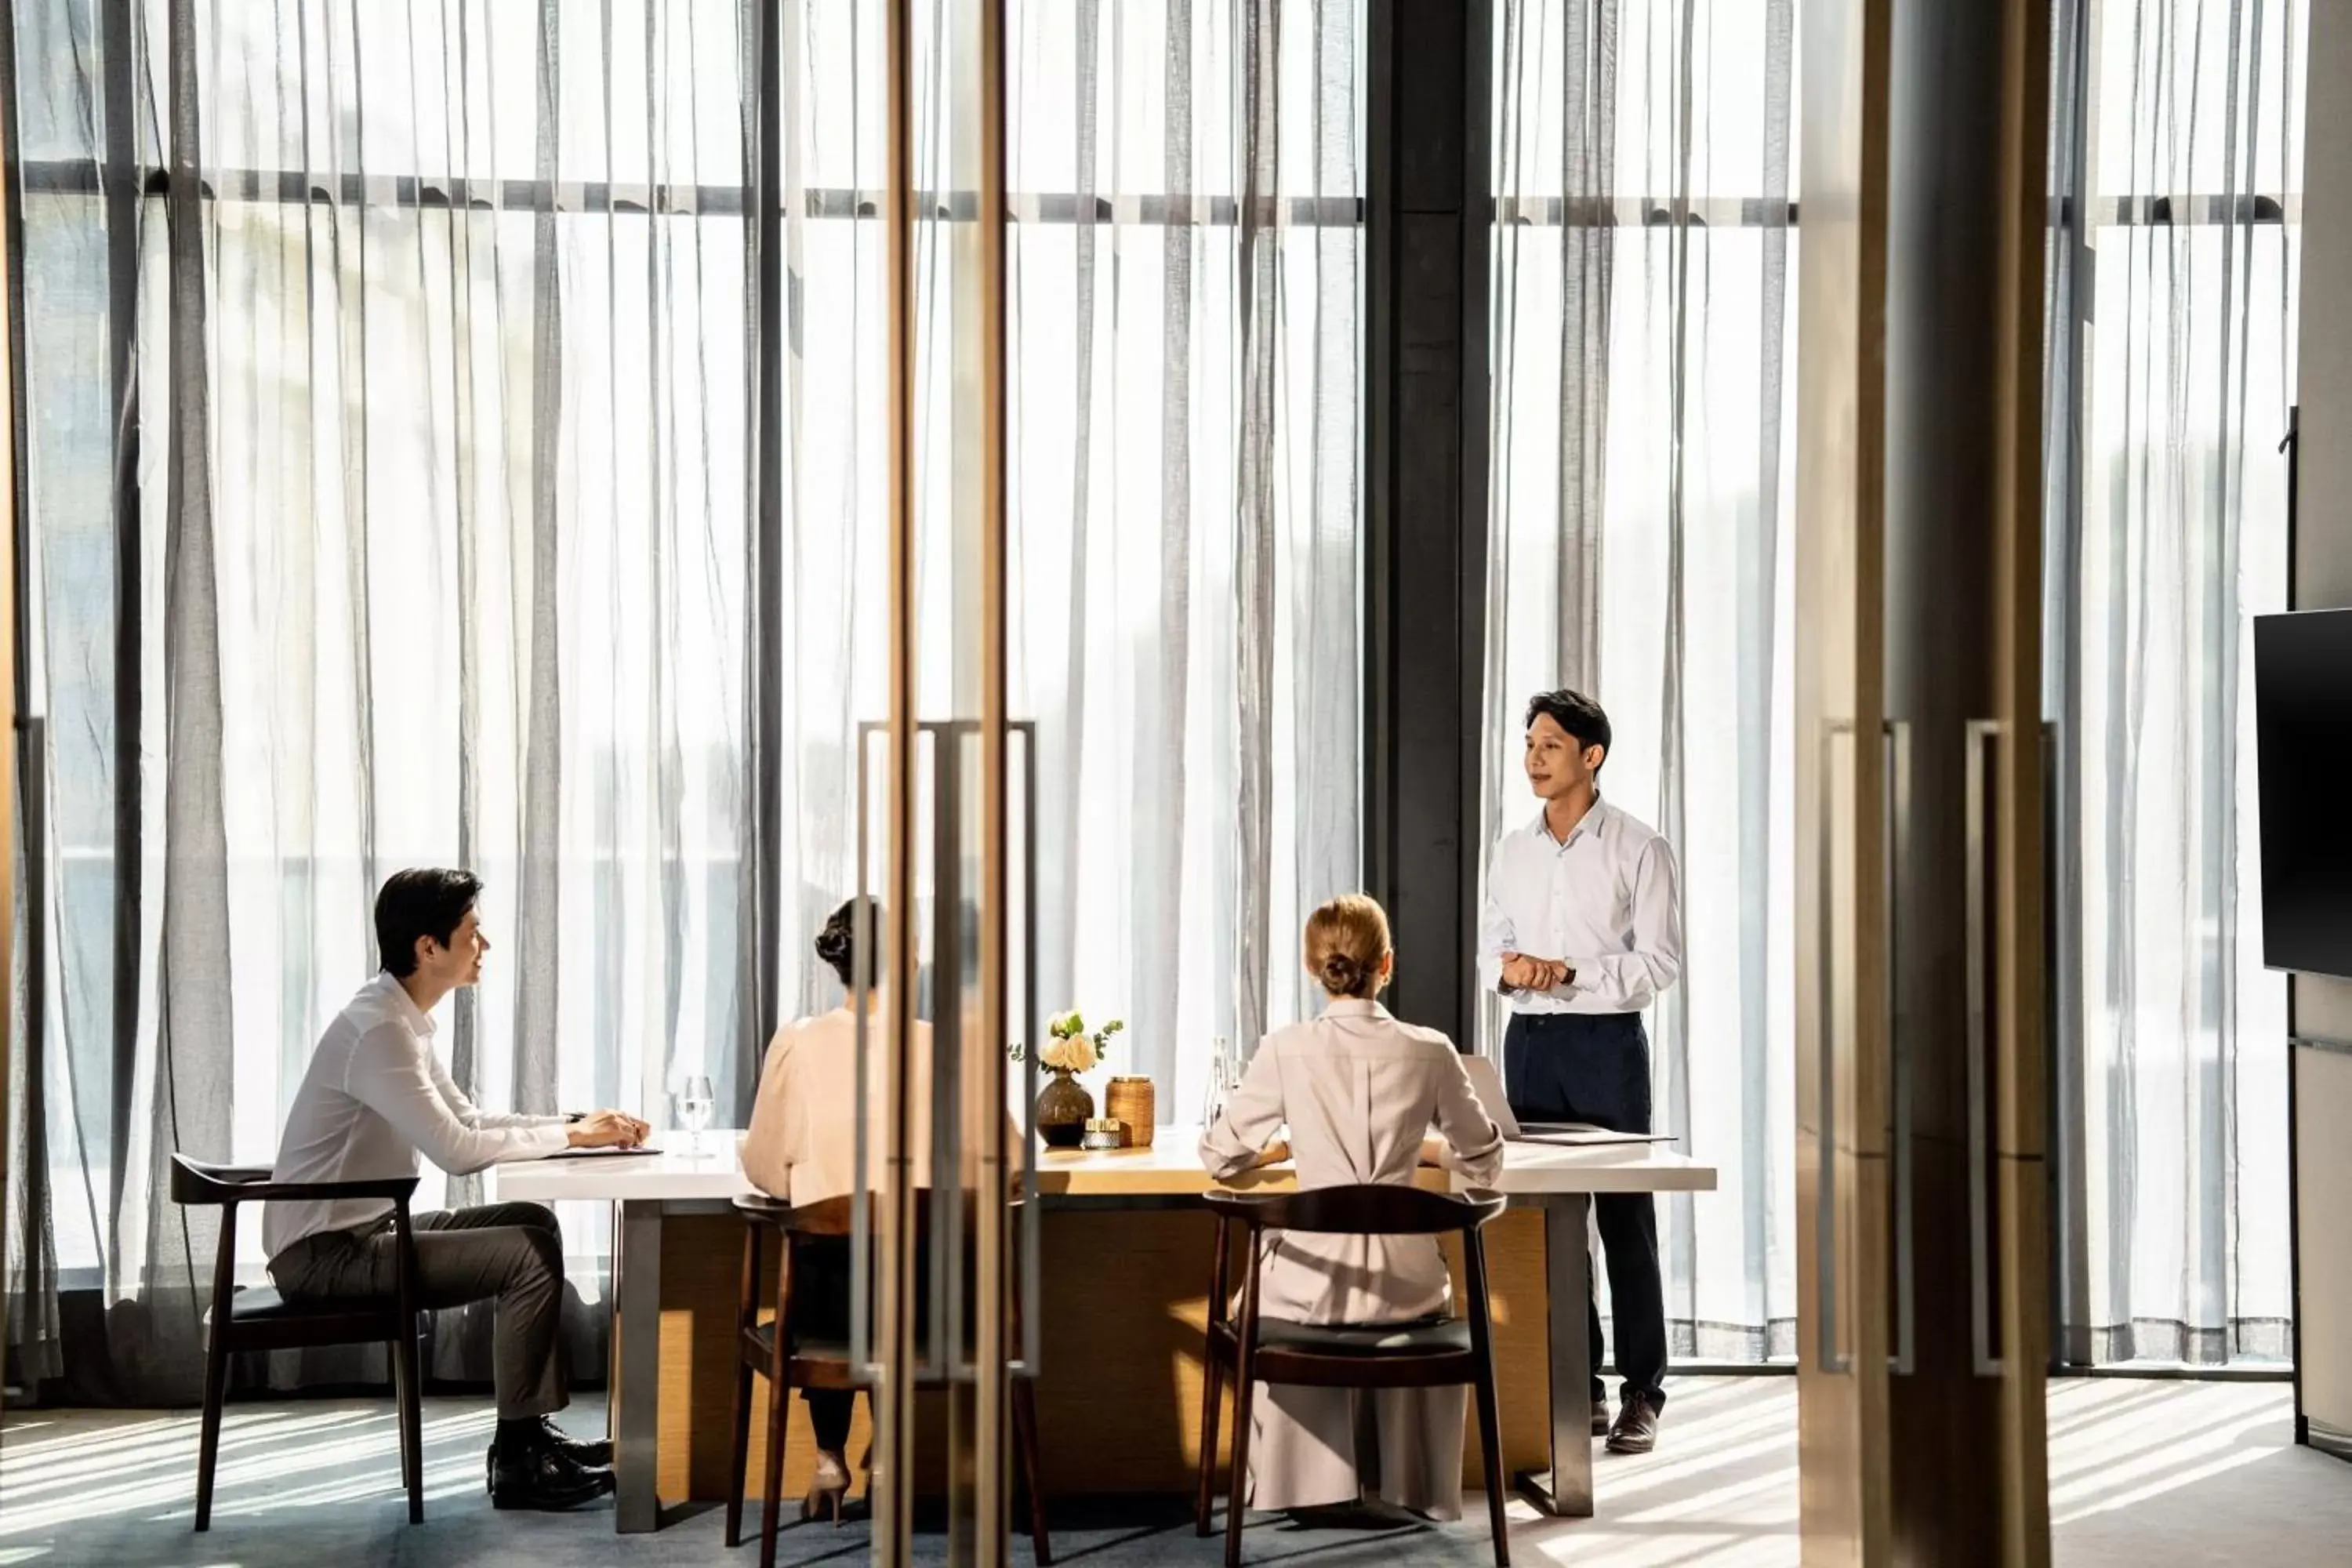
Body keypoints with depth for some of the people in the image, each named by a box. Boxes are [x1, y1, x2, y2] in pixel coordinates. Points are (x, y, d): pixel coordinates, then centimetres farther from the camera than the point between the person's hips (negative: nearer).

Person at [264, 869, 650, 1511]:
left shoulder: (403, 1021, 9)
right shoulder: (378, 1030, -22)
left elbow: (469, 1120, 16)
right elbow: (457, 1151, -27)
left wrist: (578, 1124, 3)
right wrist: (569, 1135, -15)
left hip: (362, 1232, 10)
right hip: (325, 1253, -10)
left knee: (532, 1224, 11)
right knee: (531, 1254, -14)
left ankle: (535, 1429, 13)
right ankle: (518, 1459, -5)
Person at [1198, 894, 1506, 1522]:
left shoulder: (1286, 1050, -7)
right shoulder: (1430, 1051, -4)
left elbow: (1220, 1157, 1)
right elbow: (1485, 1162, 8)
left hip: (1314, 1281, -1)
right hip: (1403, 1280, 1)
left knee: (1267, 1282, 34)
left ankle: (1311, 1485, 41)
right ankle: (1417, 1490, 48)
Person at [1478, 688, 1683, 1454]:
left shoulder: (1637, 848, -4)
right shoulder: (1512, 850, 11)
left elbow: (1660, 960, -9)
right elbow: (1490, 949, 14)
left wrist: (1572, 974, -19)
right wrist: (1508, 967, -10)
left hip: (1606, 1039, -5)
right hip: (1529, 1038, 5)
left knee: (1625, 1219, -2)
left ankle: (1641, 1392, 5)